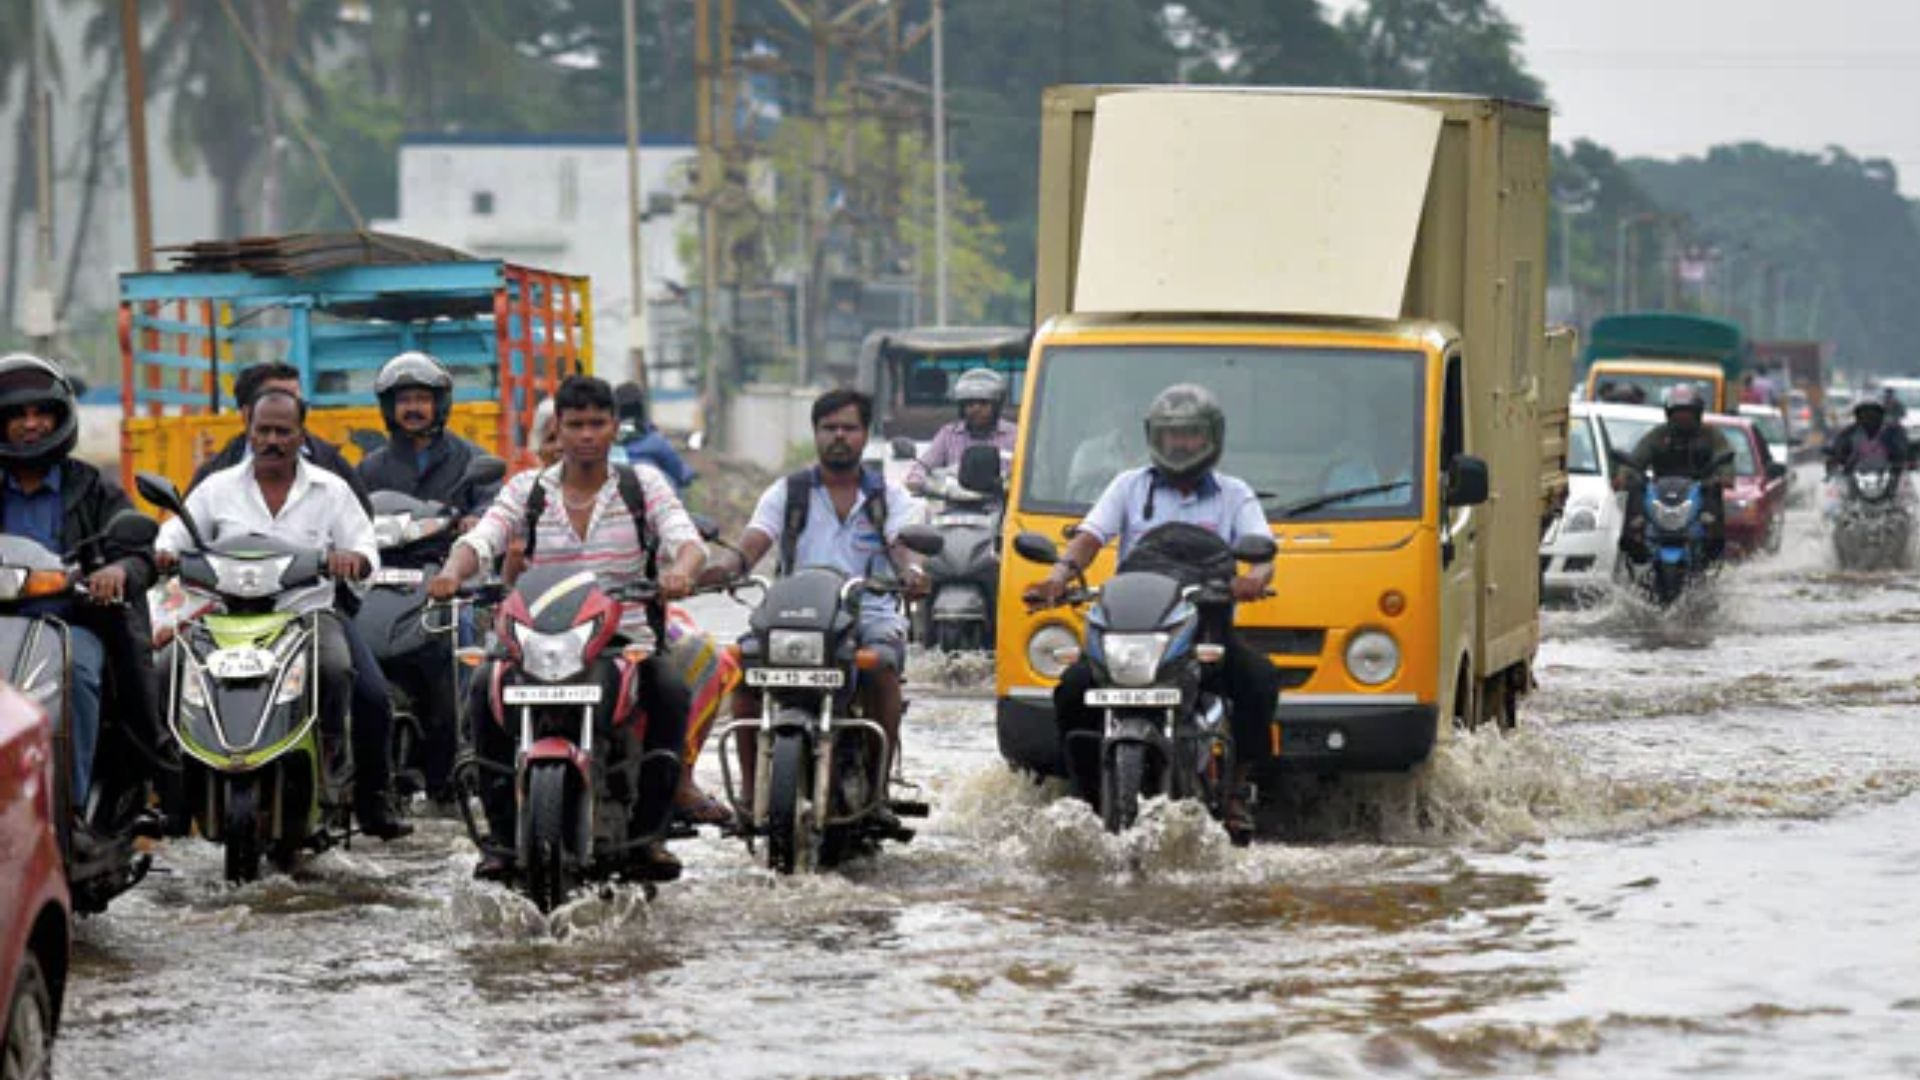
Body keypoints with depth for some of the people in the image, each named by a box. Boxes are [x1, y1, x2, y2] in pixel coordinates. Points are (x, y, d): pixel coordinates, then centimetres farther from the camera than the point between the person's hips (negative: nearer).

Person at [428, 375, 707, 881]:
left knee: (671, 692, -31)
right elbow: (481, 539, -4)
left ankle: (647, 829, -19)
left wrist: (679, 570, -32)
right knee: (486, 688, -27)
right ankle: (504, 834, -20)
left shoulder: (643, 483, 8)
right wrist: (452, 572, -28)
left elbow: (686, 539, -7)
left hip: (627, 638, -1)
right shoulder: (527, 489, 11)